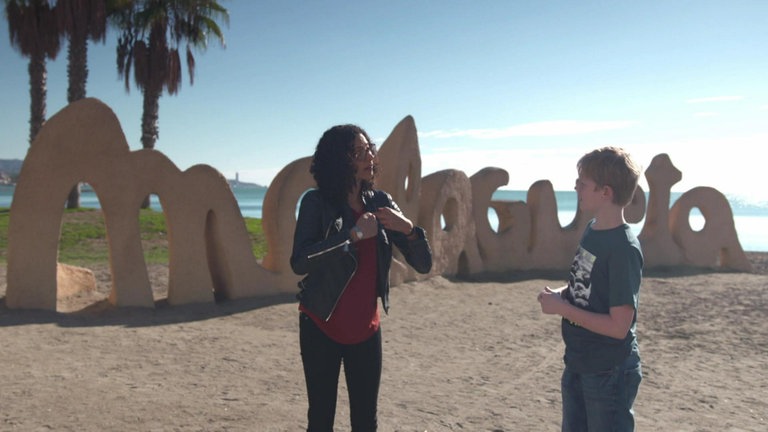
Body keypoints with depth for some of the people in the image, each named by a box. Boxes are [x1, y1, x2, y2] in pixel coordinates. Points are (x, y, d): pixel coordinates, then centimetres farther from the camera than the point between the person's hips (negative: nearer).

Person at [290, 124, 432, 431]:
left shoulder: (380, 202, 1)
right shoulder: (316, 202, -10)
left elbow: (423, 264, 0)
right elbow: (299, 262, -25)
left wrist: (408, 228, -18)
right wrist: (354, 233, -26)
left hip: (366, 329, 4)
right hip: (321, 327, -3)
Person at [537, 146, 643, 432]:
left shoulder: (624, 248, -24)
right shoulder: (592, 229, 1)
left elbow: (618, 326, -25)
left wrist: (562, 308, -20)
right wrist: (562, 294, -4)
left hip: (610, 373, -8)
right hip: (578, 365, 8)